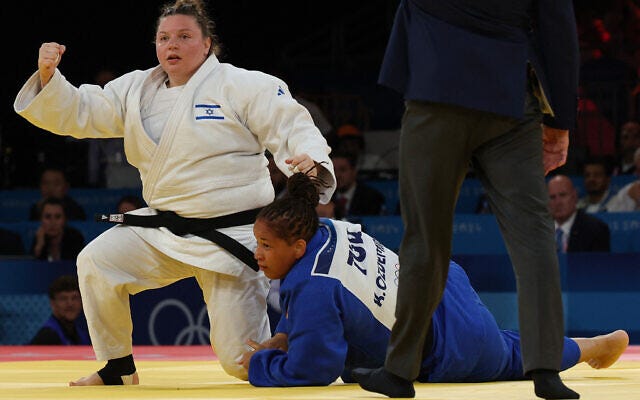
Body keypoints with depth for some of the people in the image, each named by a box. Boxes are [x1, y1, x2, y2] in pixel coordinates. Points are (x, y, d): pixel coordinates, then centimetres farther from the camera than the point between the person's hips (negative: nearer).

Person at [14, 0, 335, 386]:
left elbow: (293, 128, -13)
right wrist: (49, 77, -14)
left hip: (232, 235, -5)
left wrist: (310, 158, -35)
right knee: (97, 263, -14)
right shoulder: (136, 90, 7)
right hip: (165, 229, 5)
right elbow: (75, 113, 6)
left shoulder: (243, 86, -9)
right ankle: (118, 368, 5)